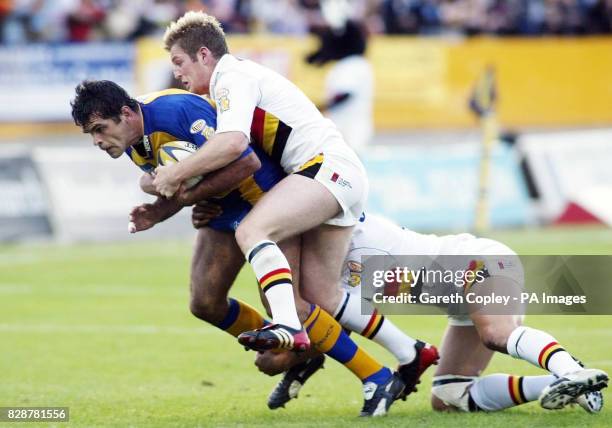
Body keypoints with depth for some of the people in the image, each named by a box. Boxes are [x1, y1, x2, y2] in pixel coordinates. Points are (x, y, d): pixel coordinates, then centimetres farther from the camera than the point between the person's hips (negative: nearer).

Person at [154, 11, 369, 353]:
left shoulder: (231, 77, -6)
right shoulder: (244, 75, 26)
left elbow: (233, 143, -25)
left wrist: (175, 174, -15)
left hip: (327, 165, -10)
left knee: (251, 231, -28)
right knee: (319, 299, 5)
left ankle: (288, 327, -44)